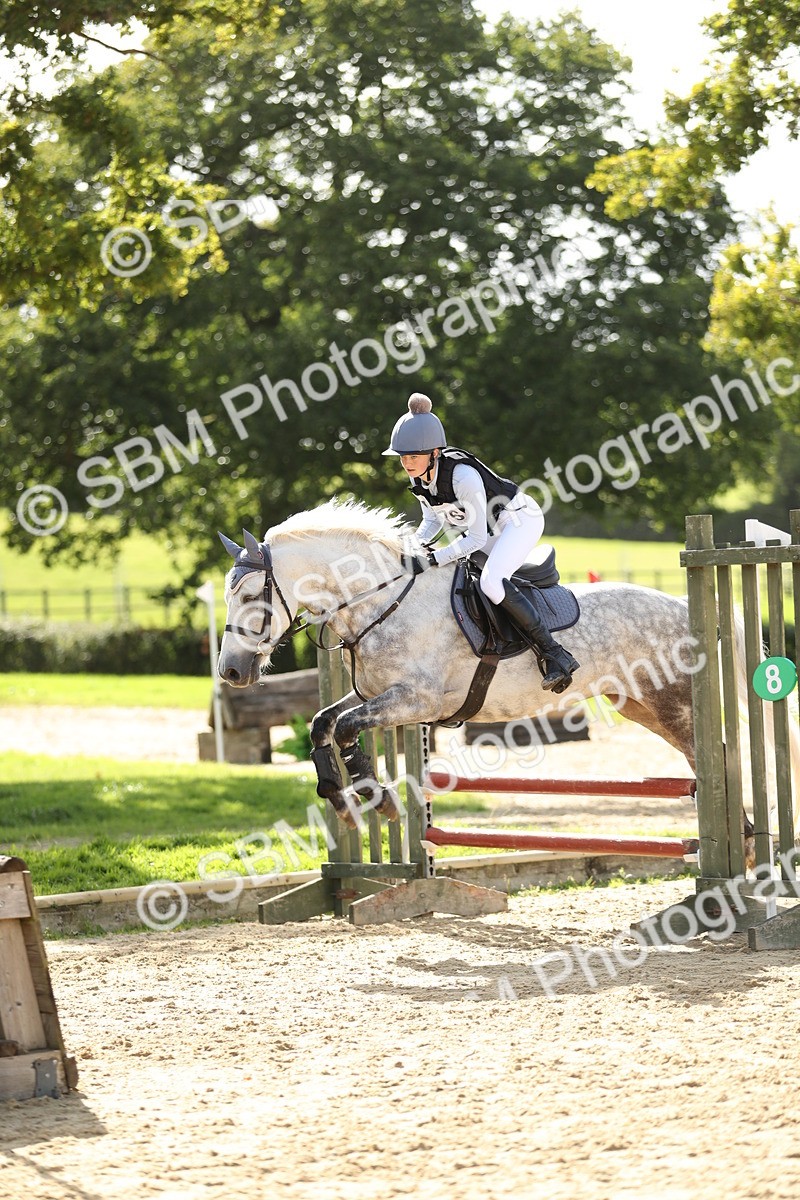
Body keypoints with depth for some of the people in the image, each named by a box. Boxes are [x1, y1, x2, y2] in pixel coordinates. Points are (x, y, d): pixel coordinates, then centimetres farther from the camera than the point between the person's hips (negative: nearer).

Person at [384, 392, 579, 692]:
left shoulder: (463, 476, -35)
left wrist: (436, 559, -30)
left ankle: (556, 655, -26)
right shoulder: (418, 476, -11)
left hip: (521, 520, -9)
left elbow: (476, 538, -27)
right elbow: (433, 519, 6)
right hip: (488, 528, 9)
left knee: (491, 582, -30)